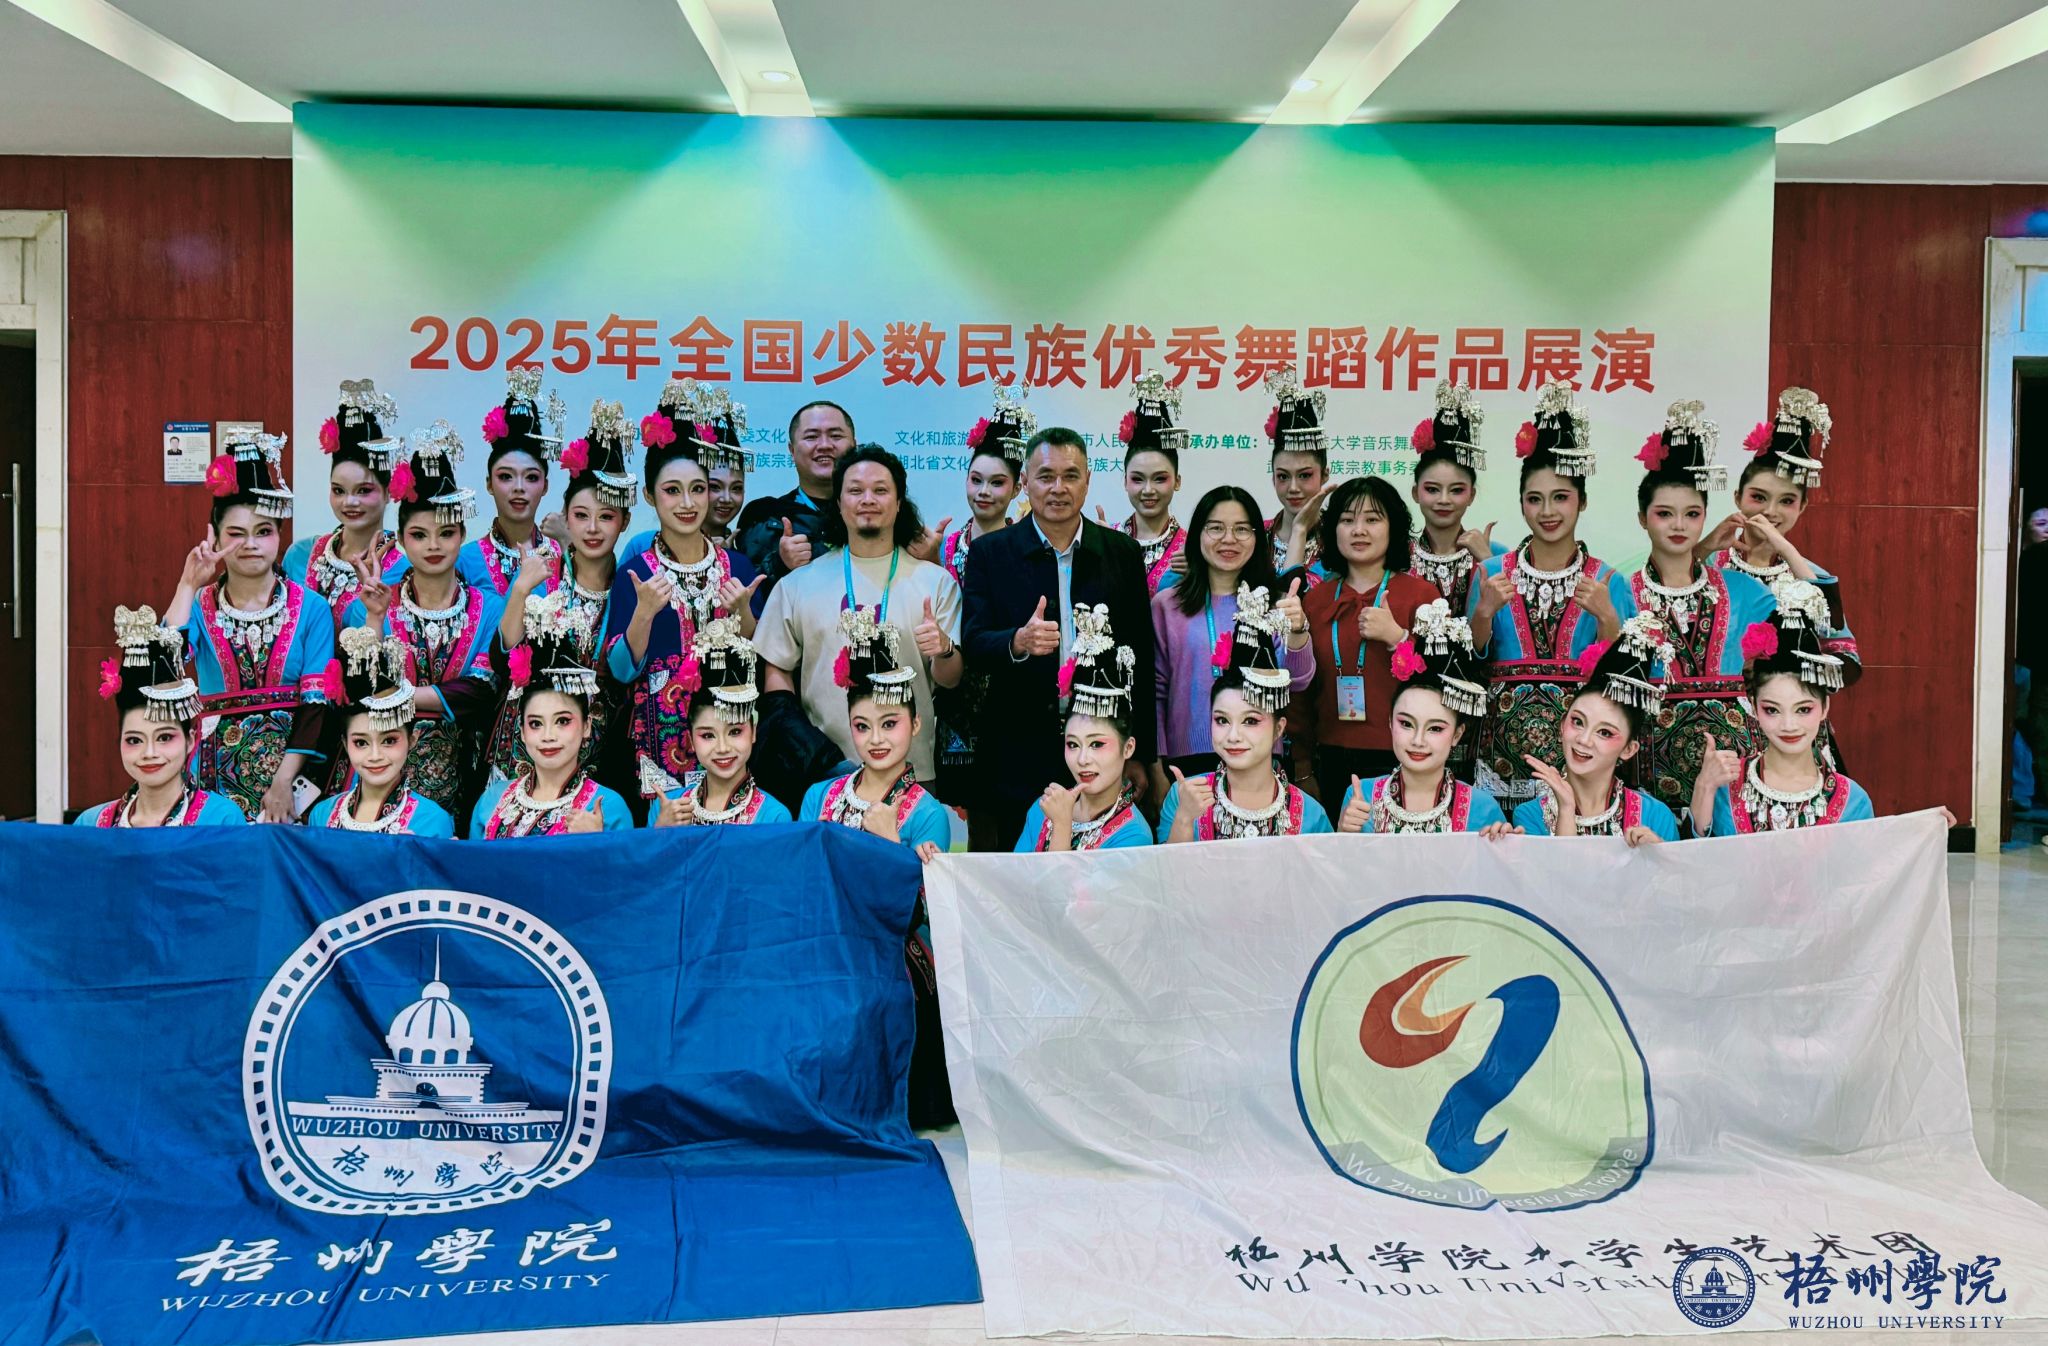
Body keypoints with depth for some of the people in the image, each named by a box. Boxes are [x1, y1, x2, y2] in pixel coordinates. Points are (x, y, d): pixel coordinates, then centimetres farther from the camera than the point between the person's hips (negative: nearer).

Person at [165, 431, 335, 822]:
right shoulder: (199, 607, 6)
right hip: (219, 776, 1)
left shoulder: (312, 610, 0)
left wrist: (283, 782, -12)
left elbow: (316, 705, -5)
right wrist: (189, 586, -12)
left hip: (290, 770, -1)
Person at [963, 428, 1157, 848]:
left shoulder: (1122, 553, 6)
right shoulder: (990, 553, 2)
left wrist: (1140, 756, 6)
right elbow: (973, 646, -5)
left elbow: (1142, 656, 8)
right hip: (1019, 755, -1)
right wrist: (1018, 642, -27)